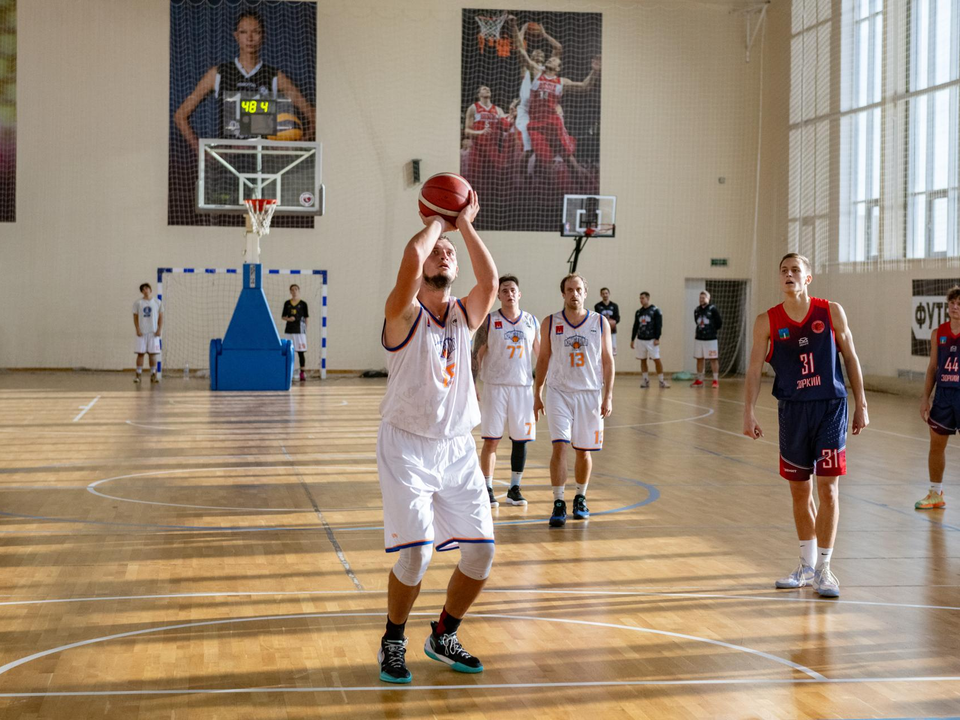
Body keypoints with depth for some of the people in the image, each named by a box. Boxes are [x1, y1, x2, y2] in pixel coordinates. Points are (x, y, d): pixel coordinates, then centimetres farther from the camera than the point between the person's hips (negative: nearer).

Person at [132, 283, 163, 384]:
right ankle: (138, 375, -1)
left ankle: (153, 375, 7)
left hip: (154, 333, 1)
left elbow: (161, 317, 8)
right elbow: (135, 317, 4)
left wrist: (160, 329, -4)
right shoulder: (138, 302, 4)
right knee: (140, 353, -3)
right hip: (142, 332, -1)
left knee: (153, 354, 2)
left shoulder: (157, 302, 7)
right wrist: (137, 329, -7)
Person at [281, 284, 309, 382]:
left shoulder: (303, 304, 3)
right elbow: (283, 317, 12)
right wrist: (288, 319, -9)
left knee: (301, 352, -4)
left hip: (300, 330, -2)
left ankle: (302, 373, 0)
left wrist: (305, 328, 0)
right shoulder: (287, 303, 9)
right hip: (289, 330, 2)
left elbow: (306, 318, 5)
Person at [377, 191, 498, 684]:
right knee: (416, 551, -14)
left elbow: (490, 280, -12)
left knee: (481, 551, 2)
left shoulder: (465, 316, 8)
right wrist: (436, 222, -7)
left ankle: (443, 636, 25)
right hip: (407, 445, -5)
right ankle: (393, 643, 11)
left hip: (457, 448, 5)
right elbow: (411, 258, -25)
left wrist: (465, 225, -9)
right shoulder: (404, 313, -7)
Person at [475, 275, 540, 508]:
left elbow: (541, 353, 14)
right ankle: (487, 488, 7)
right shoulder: (489, 321, -1)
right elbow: (478, 354, 0)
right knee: (491, 439, -1)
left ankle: (515, 488, 15)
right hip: (494, 386, -3)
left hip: (523, 386, 3)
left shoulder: (531, 321, 7)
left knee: (521, 439, 5)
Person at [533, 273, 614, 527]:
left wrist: (608, 396, -2)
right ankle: (558, 504, -6)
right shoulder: (550, 323, 1)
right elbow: (543, 359, 9)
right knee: (559, 446, -11)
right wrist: (537, 394, 7)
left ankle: (581, 498, 27)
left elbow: (607, 361, 3)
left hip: (590, 394, 1)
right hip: (558, 392, -1)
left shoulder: (600, 323, 1)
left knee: (584, 450, 8)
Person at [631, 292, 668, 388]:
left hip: (652, 340, -5)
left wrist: (657, 338, -17)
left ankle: (661, 381, -1)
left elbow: (659, 325, -10)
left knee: (657, 359, -7)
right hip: (640, 339, 5)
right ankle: (646, 380, 12)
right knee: (642, 360, 6)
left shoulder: (655, 310, -5)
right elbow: (635, 326, 15)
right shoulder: (638, 312, 11)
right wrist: (632, 339, 12)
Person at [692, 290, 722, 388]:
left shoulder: (713, 309, -9)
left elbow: (719, 322, -5)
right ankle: (699, 380, 18)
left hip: (711, 339, -5)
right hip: (699, 338, 5)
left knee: (713, 359, -1)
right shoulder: (697, 310, 7)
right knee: (699, 359, 10)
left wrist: (714, 330, 5)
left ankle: (716, 380, 3)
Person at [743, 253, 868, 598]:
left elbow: (850, 358, 4)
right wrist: (748, 411, -9)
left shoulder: (831, 312, -2)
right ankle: (807, 565, 24)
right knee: (800, 491, 10)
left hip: (830, 407, -2)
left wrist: (861, 405, 1)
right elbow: (755, 369, 1)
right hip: (792, 411, 2)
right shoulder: (767, 322, 0)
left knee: (828, 488, -4)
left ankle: (824, 569, 5)